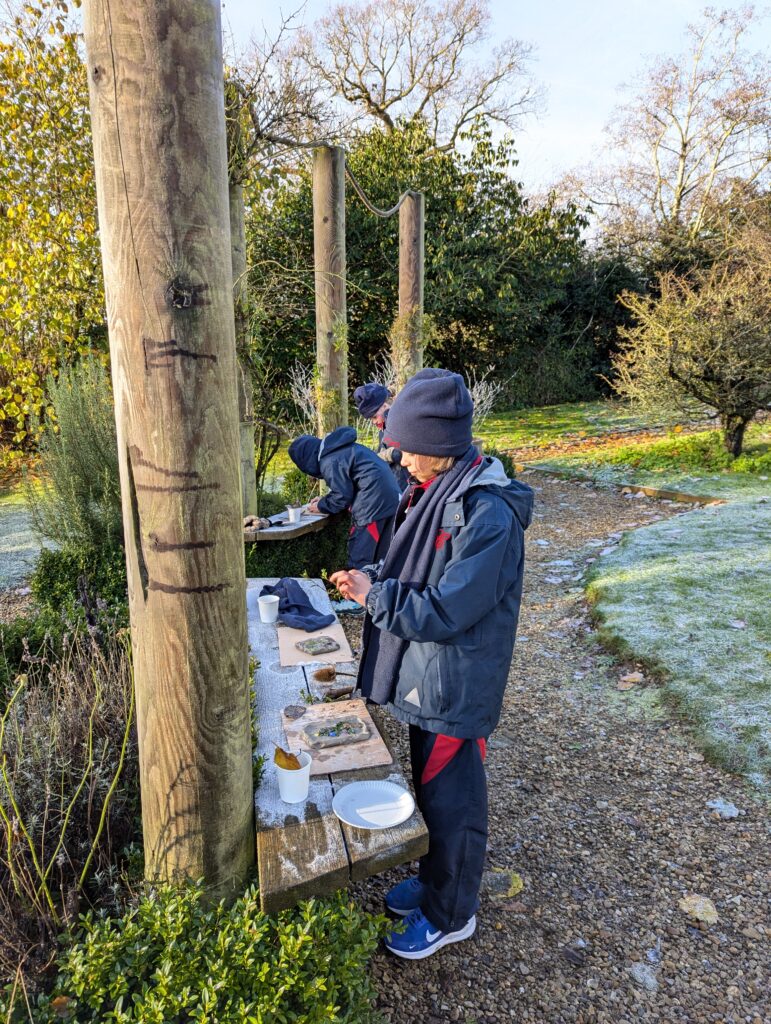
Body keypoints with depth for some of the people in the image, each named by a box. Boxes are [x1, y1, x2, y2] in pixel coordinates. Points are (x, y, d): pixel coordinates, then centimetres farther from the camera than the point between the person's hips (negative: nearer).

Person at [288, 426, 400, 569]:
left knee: (359, 559, -3)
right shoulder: (340, 448, 18)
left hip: (374, 506, -10)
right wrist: (324, 500, 21)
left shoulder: (329, 462, -13)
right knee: (378, 556, 17)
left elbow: (342, 496, -10)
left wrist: (321, 506, 6)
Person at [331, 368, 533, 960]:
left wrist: (373, 594, -19)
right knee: (429, 787, 25)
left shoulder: (488, 515, -27)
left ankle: (450, 915, 37)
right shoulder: (435, 492, 2)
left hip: (457, 688, -9)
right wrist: (370, 579, -4)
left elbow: (445, 611, -27)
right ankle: (435, 881, 49)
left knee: (451, 801, 12)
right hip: (424, 677, 9)